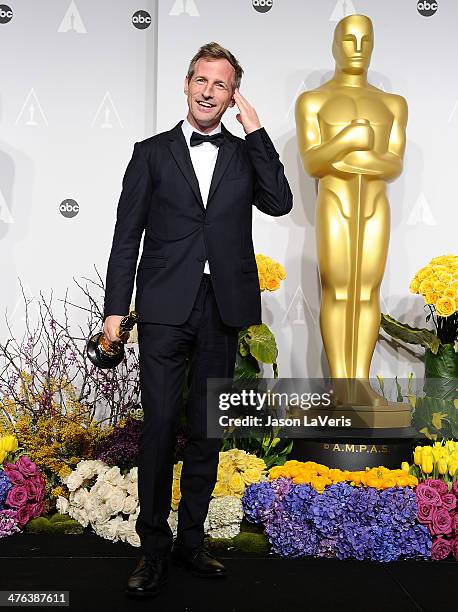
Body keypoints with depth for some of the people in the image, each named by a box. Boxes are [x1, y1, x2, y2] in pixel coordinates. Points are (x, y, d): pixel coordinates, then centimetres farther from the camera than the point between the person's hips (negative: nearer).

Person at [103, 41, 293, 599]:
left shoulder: (245, 153, 13)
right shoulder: (152, 153, 8)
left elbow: (279, 203, -5)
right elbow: (127, 235, 3)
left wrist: (256, 131, -3)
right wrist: (115, 309, -3)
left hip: (223, 311, 2)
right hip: (165, 308, -2)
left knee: (207, 432, 10)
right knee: (159, 428, -2)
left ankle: (191, 539, 25)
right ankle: (154, 548, 13)